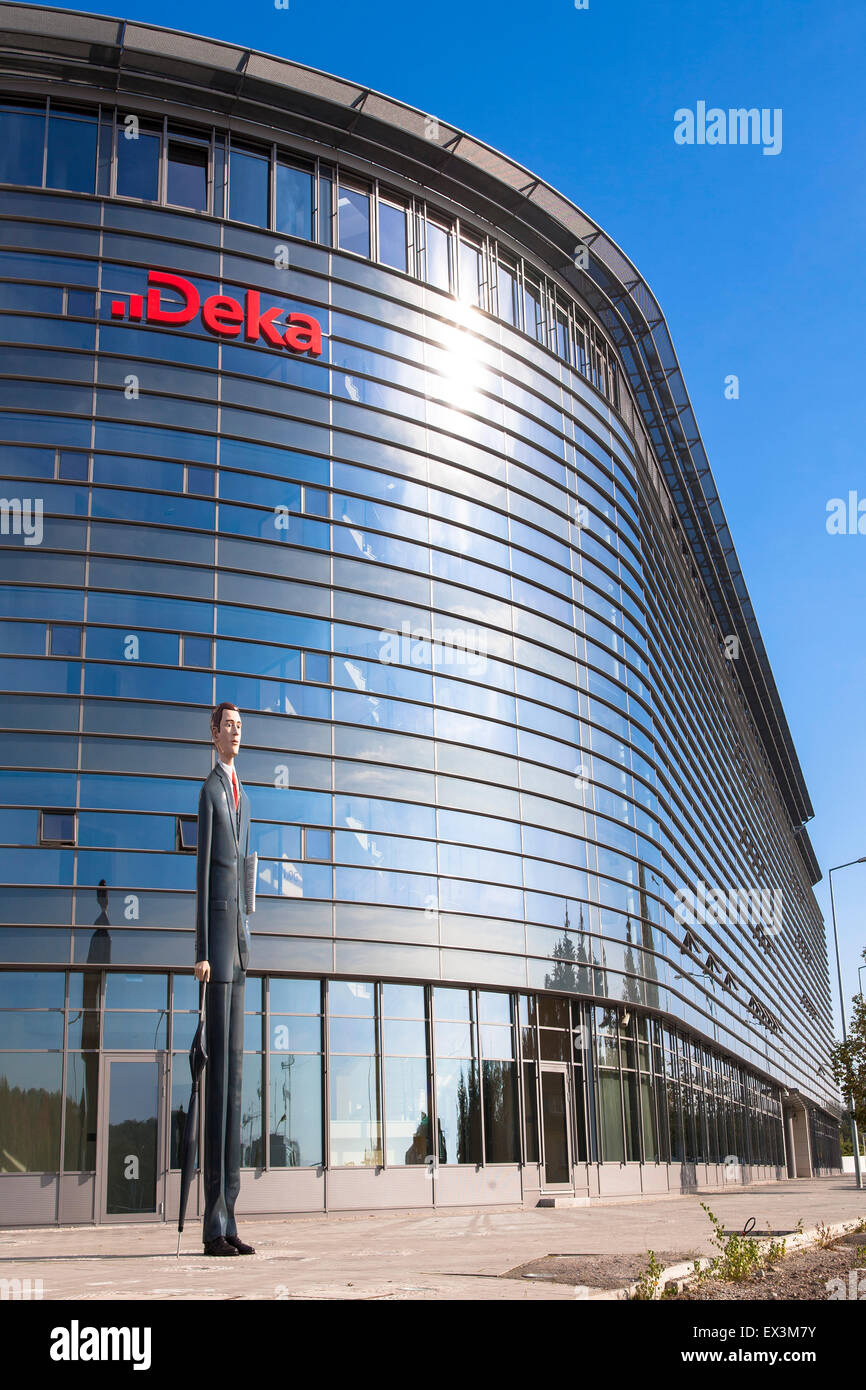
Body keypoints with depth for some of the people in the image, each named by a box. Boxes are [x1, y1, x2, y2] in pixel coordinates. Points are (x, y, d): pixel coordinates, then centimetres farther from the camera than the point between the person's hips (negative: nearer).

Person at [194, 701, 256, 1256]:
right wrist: (203, 950, -16)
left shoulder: (244, 798, 24)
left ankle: (228, 1216, 11)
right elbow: (204, 867, -11)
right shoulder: (209, 790, -4)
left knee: (236, 1064, 7)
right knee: (219, 1062, -11)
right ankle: (215, 1223, -8)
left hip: (239, 938, 9)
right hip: (217, 928, -9)